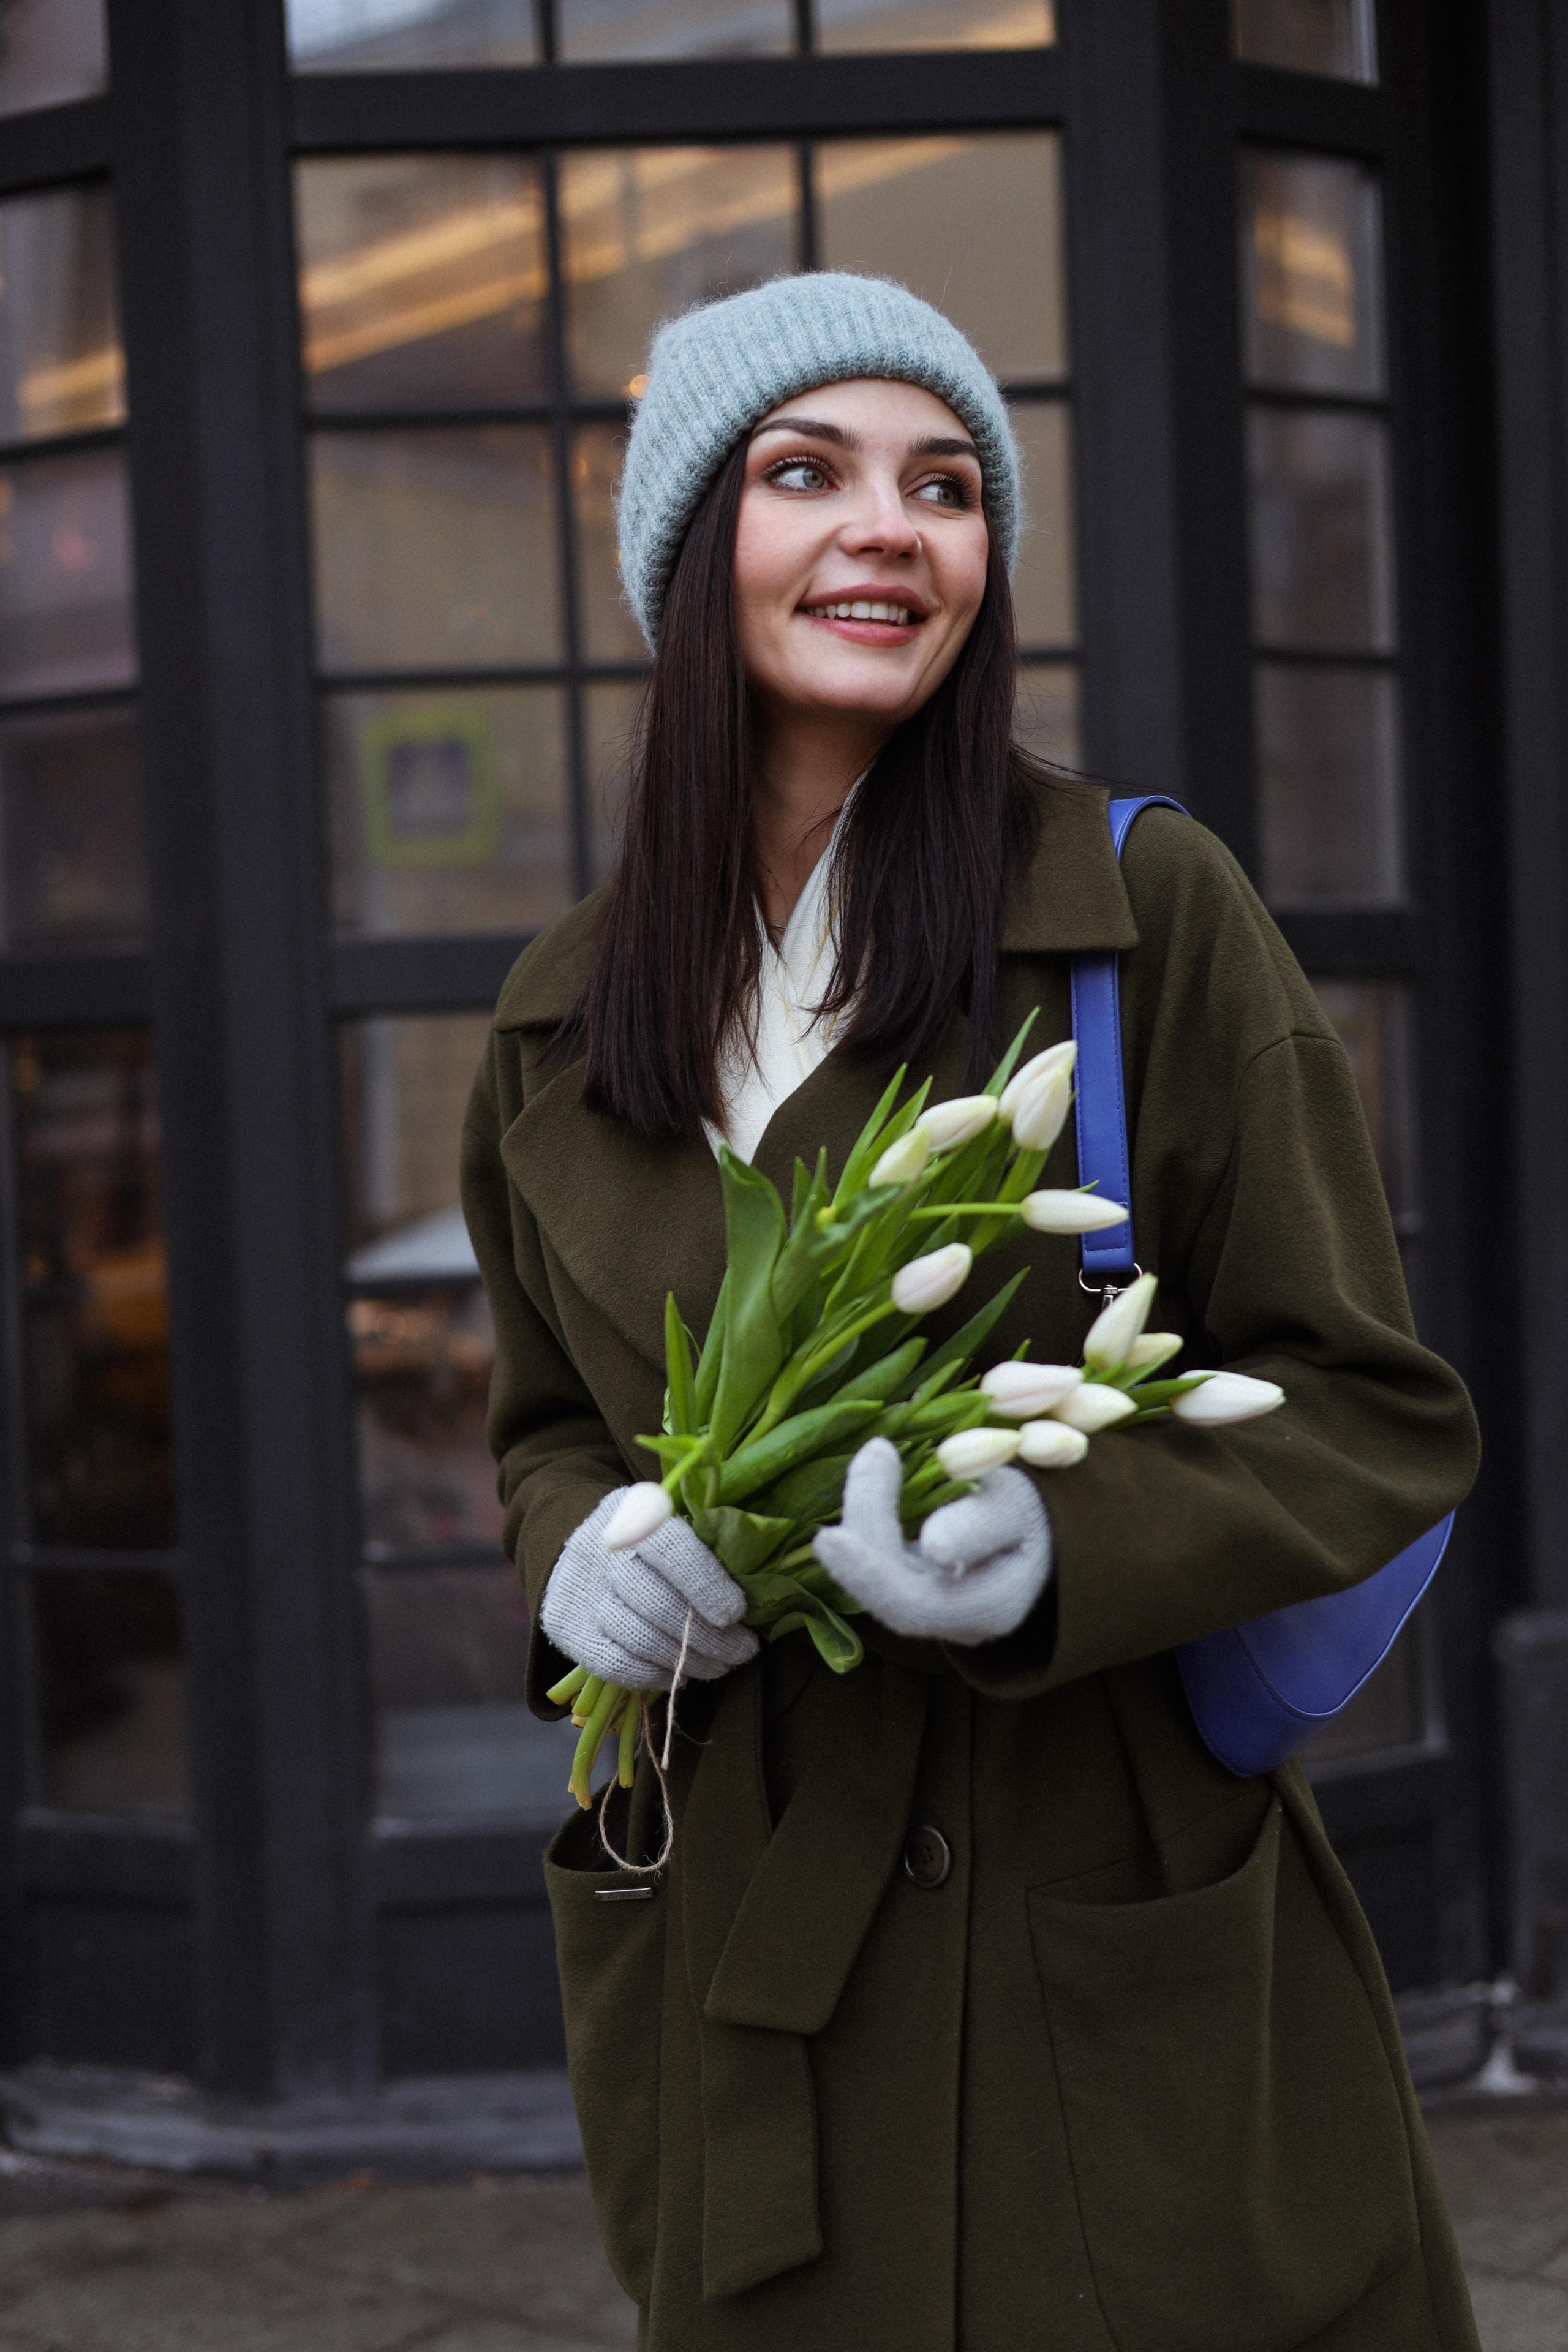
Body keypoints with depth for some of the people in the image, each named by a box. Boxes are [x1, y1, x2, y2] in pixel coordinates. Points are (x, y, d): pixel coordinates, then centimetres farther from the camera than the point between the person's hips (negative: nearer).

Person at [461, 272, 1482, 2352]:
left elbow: (1373, 1411, -7)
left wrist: (1057, 1543, -24)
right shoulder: (564, 1023, 5)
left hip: (1117, 1930, -3)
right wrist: (582, 1556, -6)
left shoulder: (1149, 906, -8)